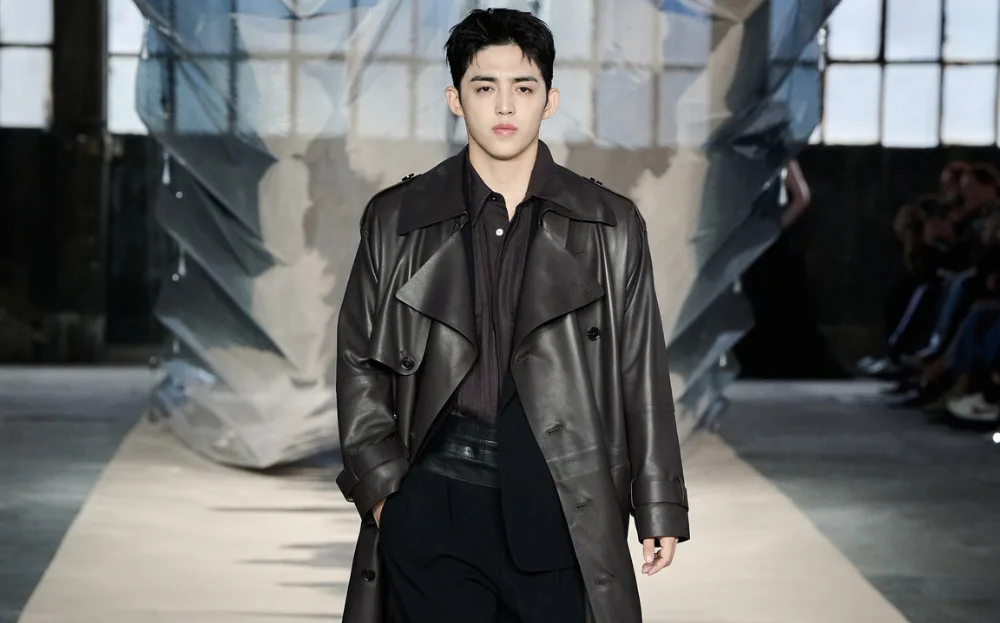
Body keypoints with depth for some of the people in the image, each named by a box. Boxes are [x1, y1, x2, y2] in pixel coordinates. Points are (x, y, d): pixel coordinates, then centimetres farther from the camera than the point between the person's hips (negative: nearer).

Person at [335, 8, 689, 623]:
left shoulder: (612, 226, 7)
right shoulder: (396, 221, 7)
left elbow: (642, 373, 7)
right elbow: (359, 362, 11)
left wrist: (659, 508, 6)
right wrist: (380, 482, 0)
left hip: (561, 506, 0)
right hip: (436, 499, 0)